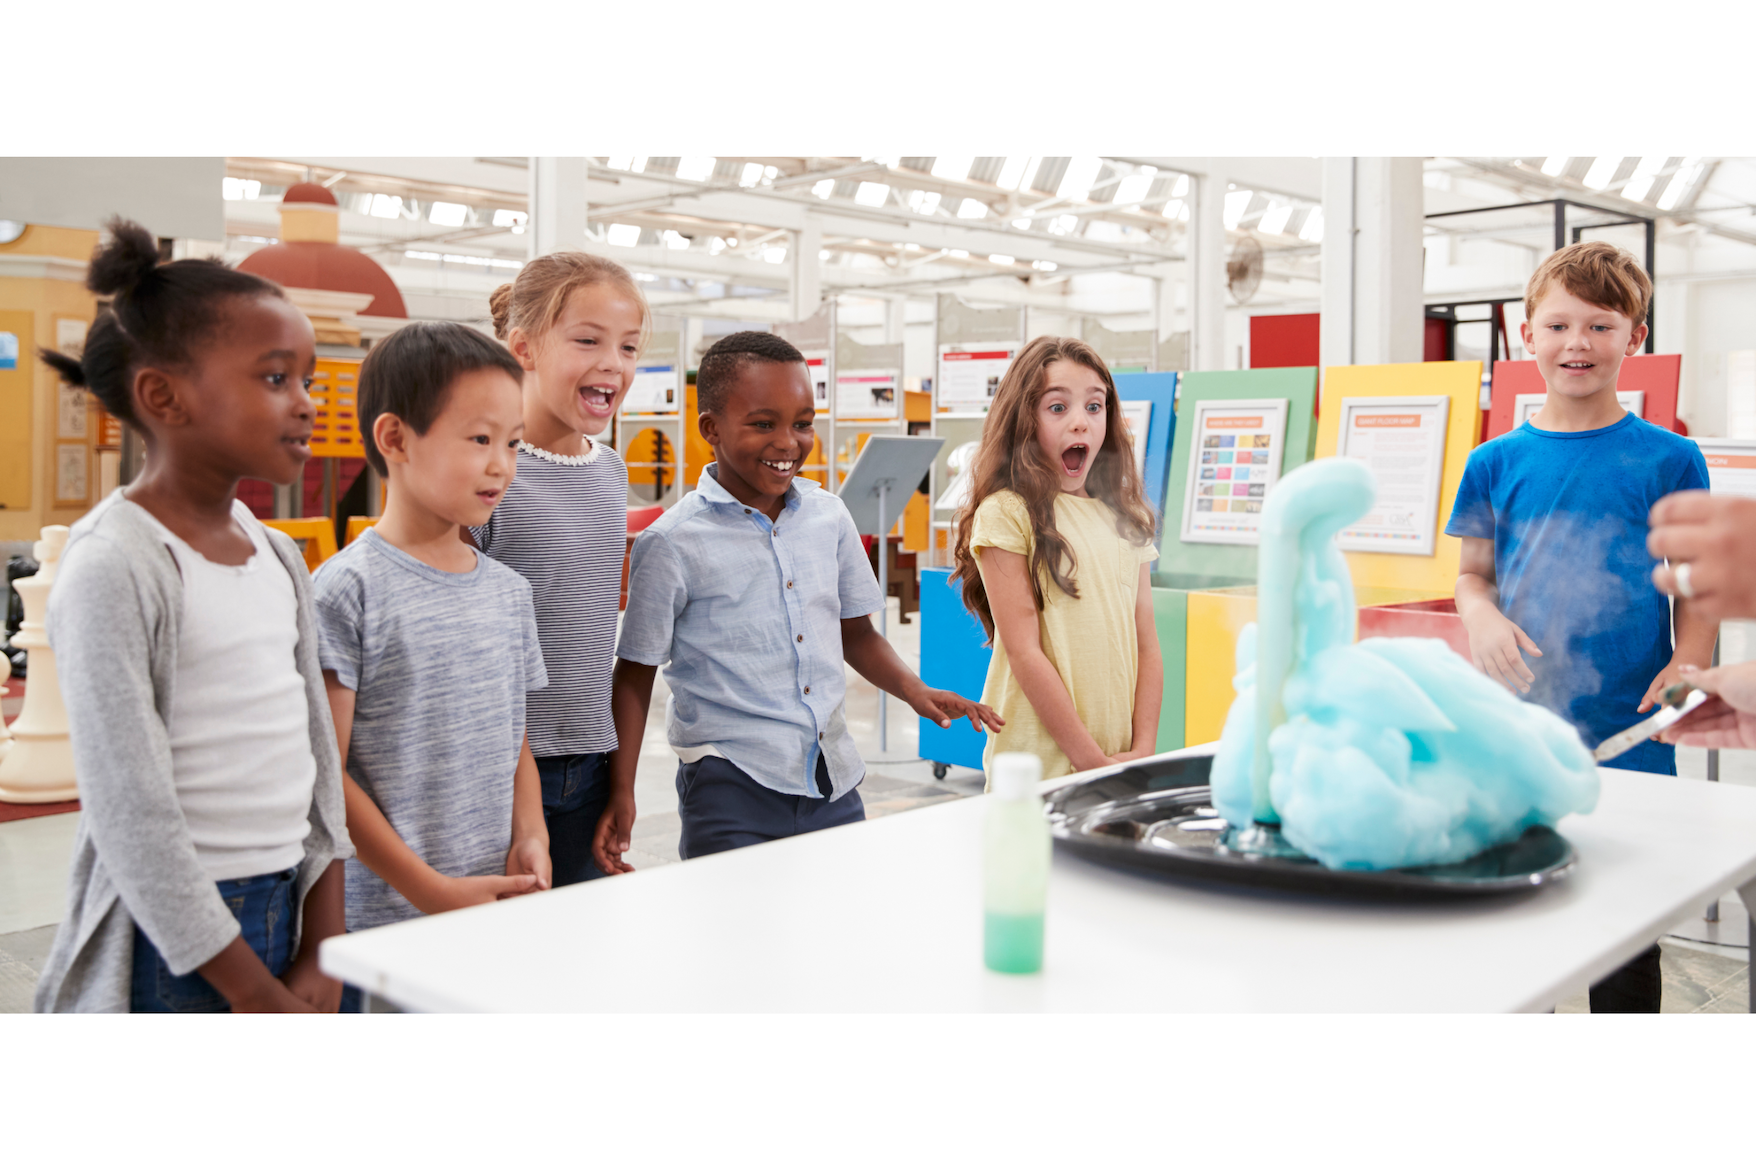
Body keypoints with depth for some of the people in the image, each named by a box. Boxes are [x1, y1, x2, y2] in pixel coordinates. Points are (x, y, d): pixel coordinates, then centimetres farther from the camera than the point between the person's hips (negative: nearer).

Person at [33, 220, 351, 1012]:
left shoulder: (279, 557, 7)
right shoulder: (114, 568, -15)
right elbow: (131, 811, -17)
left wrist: (321, 954, 5)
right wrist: (257, 996, -13)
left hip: (281, 912, 6)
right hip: (173, 943, -6)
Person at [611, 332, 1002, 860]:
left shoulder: (829, 516, 6)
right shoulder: (672, 545, -7)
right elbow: (635, 676, -2)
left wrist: (916, 692, 2)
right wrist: (621, 796, -7)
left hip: (833, 783, 5)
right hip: (731, 787, -4)